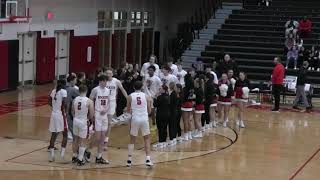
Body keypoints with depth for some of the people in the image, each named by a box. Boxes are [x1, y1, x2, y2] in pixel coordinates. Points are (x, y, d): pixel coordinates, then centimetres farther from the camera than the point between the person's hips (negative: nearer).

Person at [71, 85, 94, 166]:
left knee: (75, 139, 19)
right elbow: (91, 114, -11)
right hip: (83, 122, -4)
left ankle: (74, 157, 29)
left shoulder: (75, 100, -1)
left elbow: (73, 112, 8)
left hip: (76, 121, 4)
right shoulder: (89, 101, -14)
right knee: (82, 141, 3)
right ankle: (80, 160, 5)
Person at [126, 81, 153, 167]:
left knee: (132, 140, 13)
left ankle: (129, 160, 10)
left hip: (135, 119, 0)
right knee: (147, 139, 11)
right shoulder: (146, 96, 4)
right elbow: (149, 111, 8)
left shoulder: (130, 96, 2)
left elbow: (128, 110, 11)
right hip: (144, 119, 0)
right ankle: (148, 159, 1)